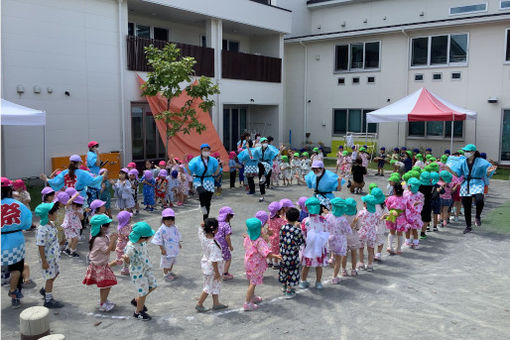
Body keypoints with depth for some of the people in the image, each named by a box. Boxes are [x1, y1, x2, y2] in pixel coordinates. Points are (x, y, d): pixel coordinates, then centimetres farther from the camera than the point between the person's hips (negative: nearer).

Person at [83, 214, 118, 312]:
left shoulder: (106, 237, 3)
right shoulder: (98, 239, -24)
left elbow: (113, 248, 5)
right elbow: (107, 251, -28)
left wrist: (113, 239, -10)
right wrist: (112, 240, -27)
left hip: (103, 264, 9)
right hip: (98, 265, -9)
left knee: (106, 285, 18)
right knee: (106, 284, -4)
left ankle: (104, 300, 34)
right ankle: (102, 305, 7)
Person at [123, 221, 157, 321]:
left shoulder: (142, 242, -12)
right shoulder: (131, 247, -34)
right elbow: (128, 262, -26)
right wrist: (126, 258, -40)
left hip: (146, 268, 8)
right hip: (138, 272, -8)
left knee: (153, 286, 20)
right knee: (143, 292, 8)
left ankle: (136, 300, 42)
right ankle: (138, 312, 34)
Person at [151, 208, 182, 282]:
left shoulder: (174, 227, -3)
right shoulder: (162, 229, -21)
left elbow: (177, 236, 14)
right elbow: (159, 240, -16)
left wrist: (179, 243, 17)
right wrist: (162, 249, -17)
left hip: (174, 249, 6)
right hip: (167, 250, -6)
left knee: (172, 261, 22)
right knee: (166, 262, 8)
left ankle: (170, 272, 42)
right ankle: (166, 274, 27)